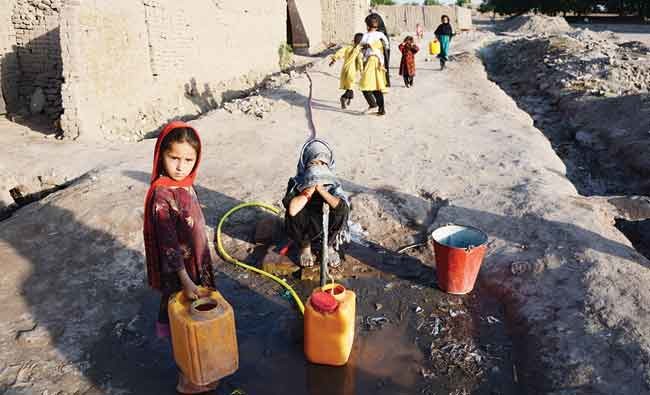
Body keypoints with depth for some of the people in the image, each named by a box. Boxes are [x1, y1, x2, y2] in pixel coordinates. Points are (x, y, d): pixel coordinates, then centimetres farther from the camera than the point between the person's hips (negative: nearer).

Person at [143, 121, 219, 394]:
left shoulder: (184, 184, -1)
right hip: (178, 272, -8)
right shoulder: (162, 194, -26)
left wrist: (198, 273, 16)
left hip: (195, 264, 8)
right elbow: (168, 244, -25)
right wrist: (185, 281, -23)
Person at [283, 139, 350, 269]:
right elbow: (292, 210, -36)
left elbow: (343, 206, -33)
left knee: (342, 208, -27)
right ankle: (305, 247, -1)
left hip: (327, 229, 1)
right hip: (304, 231, -1)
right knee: (293, 215, -33)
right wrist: (309, 190, -29)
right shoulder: (296, 183, -16)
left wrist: (320, 188, -30)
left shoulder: (332, 184, -12)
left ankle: (329, 246, 1)